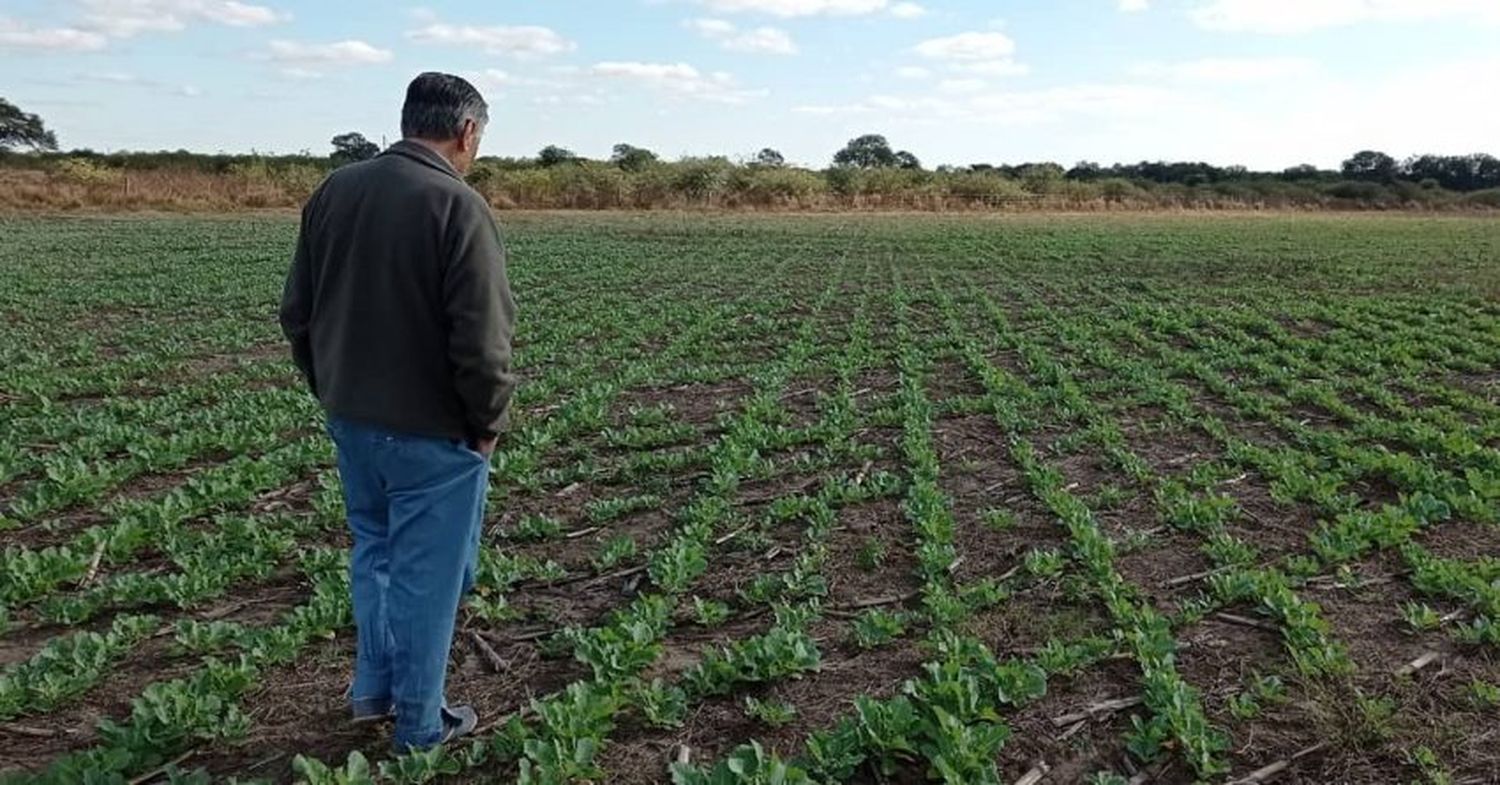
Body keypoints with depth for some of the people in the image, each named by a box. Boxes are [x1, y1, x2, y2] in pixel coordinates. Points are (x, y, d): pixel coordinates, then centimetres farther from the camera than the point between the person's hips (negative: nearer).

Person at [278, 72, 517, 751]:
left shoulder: (333, 191, 3)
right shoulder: (457, 206, -19)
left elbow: (297, 312, 9)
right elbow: (482, 342, -21)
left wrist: (332, 389, 17)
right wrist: (488, 422, -7)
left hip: (350, 417, 7)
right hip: (432, 429, -6)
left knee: (373, 550, 24)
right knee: (426, 573, 7)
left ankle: (373, 689, 34)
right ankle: (419, 725, 21)